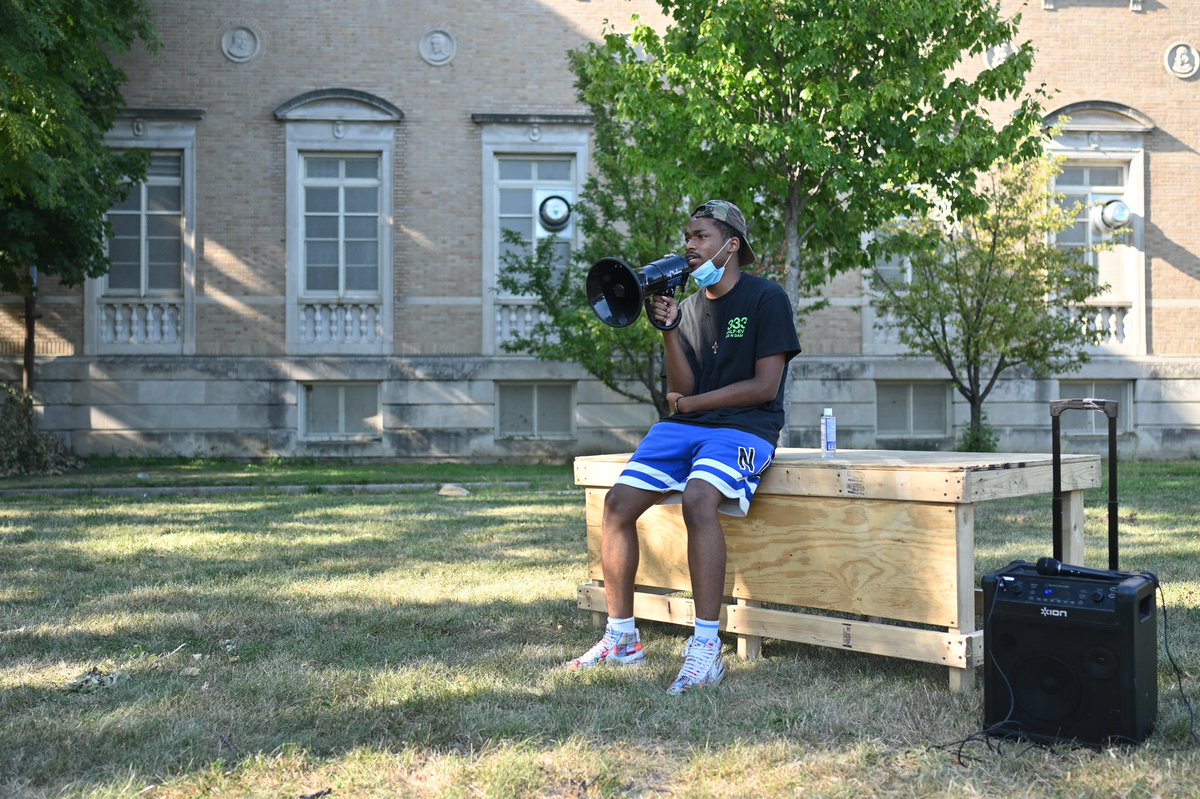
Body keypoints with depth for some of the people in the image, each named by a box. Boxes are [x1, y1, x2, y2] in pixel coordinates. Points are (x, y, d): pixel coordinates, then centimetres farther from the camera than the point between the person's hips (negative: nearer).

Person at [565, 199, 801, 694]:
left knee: (698, 499, -35)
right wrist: (669, 331, -9)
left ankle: (706, 649, -30)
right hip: (686, 428, 6)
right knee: (618, 503, -13)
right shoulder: (690, 305, 14)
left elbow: (765, 385, -10)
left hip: (745, 428, -6)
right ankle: (621, 640, -1)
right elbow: (682, 390, 6)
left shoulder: (767, 298, -2)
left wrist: (690, 403, -4)